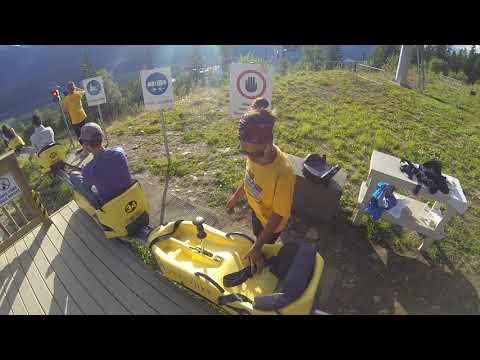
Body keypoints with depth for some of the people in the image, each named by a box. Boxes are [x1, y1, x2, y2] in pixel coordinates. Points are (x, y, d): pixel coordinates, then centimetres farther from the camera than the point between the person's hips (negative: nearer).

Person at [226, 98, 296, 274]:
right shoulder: (256, 153, -24)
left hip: (270, 221, -5)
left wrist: (258, 247, -28)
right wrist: (237, 195, 11)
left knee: (260, 255, 23)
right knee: (257, 236, 34)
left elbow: (278, 215, -31)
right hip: (255, 209, 5)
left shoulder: (283, 175, -43)